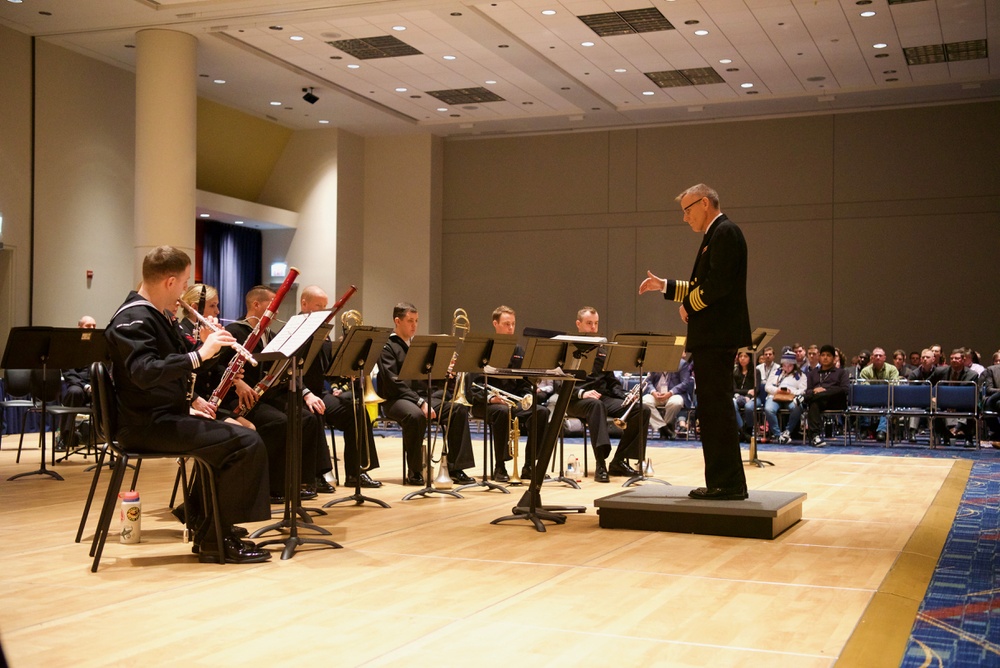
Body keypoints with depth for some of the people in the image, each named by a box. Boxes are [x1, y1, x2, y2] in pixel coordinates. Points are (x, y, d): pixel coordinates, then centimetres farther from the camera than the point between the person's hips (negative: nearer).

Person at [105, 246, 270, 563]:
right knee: (247, 443, -18)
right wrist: (200, 354, -34)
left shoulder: (157, 316, 16)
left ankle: (206, 522, 21)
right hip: (147, 425, -11)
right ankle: (214, 541, -11)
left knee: (239, 432, 20)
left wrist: (190, 401, 10)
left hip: (165, 415, 11)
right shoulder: (132, 320, -16)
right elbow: (144, 372, -32)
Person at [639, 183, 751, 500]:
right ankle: (721, 481, 17)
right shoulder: (717, 235, 20)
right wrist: (665, 286, 18)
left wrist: (688, 305, -9)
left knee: (718, 408, -8)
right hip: (710, 337, 11)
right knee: (713, 409, 12)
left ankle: (728, 483, -5)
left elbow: (718, 283, -22)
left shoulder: (725, 233, -11)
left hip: (717, 336, -11)